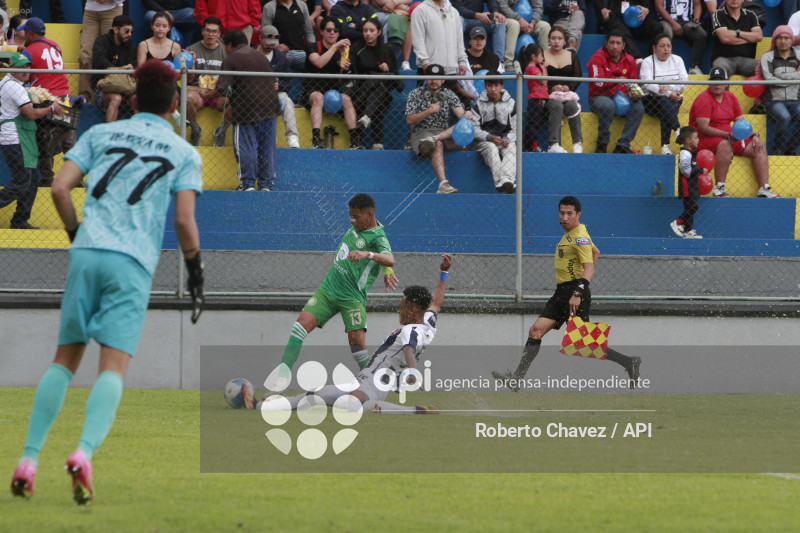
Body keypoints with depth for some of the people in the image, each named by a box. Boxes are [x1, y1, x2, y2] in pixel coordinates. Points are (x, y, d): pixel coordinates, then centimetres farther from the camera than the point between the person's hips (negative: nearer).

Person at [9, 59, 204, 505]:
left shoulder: (100, 134, 16)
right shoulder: (184, 153, 10)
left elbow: (61, 188, 6)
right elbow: (184, 221, -1)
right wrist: (196, 273, 11)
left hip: (87, 251, 2)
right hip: (134, 263, -2)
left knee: (66, 358, 9)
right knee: (114, 365, -6)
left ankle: (29, 459, 0)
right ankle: (85, 452, -29)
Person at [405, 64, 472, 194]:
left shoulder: (449, 95, 13)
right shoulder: (416, 94, 7)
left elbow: (460, 114, -1)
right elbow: (409, 121, 0)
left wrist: (467, 114, -26)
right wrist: (429, 111, -12)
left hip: (444, 134, 3)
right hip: (420, 133, -3)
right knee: (438, 145, -39)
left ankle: (433, 139, -47)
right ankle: (443, 184, -53)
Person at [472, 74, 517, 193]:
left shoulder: (510, 103, 7)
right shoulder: (479, 103, 3)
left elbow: (515, 129, 8)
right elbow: (474, 128, -3)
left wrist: (507, 139, -14)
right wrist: (490, 138, -19)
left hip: (506, 140, 1)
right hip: (484, 142, -1)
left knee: (511, 149, -33)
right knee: (491, 148, -36)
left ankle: (508, 179, -58)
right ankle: (500, 182, -54)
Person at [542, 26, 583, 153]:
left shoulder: (572, 55, 18)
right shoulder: (543, 56, 10)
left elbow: (578, 78, 10)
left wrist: (568, 87, -10)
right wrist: (552, 88, -15)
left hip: (568, 93, 2)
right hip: (549, 95, -2)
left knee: (571, 106, -32)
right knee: (557, 106, -35)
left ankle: (578, 143, -35)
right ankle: (554, 144, -44)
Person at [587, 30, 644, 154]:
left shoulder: (629, 60, 9)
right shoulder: (598, 58, -6)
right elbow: (597, 83, -19)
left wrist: (634, 94, -12)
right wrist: (615, 81, -37)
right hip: (600, 97, -4)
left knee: (638, 107, -24)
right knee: (608, 106, -39)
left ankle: (623, 145, -20)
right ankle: (602, 144, -22)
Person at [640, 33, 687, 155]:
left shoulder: (677, 60, 18)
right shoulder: (647, 62, 6)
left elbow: (684, 82, 4)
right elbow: (647, 84, -11)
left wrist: (670, 88, -17)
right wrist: (669, 94, -23)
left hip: (673, 99, 2)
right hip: (651, 99, -2)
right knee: (665, 102, -36)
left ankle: (665, 145, -43)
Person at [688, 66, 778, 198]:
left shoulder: (730, 97, 13)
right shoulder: (703, 99, -10)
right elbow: (703, 128, -20)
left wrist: (754, 135, -3)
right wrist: (728, 135, -29)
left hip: (731, 138, 8)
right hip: (704, 140, -8)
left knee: (759, 147, -5)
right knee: (725, 145, -39)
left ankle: (764, 189, -11)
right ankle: (719, 188, -39)